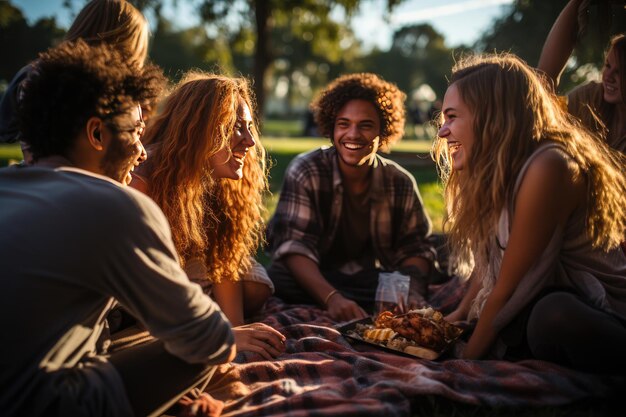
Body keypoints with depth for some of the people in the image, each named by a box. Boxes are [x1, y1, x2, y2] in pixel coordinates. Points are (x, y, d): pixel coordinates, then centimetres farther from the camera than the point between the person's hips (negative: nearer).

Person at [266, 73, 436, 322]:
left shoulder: (401, 183, 1)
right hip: (312, 281, -4)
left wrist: (414, 290, -20)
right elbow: (293, 246, -21)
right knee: (276, 281, -36)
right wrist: (332, 298, -38)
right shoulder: (306, 171, -11)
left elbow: (414, 248, 4)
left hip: (373, 282, 4)